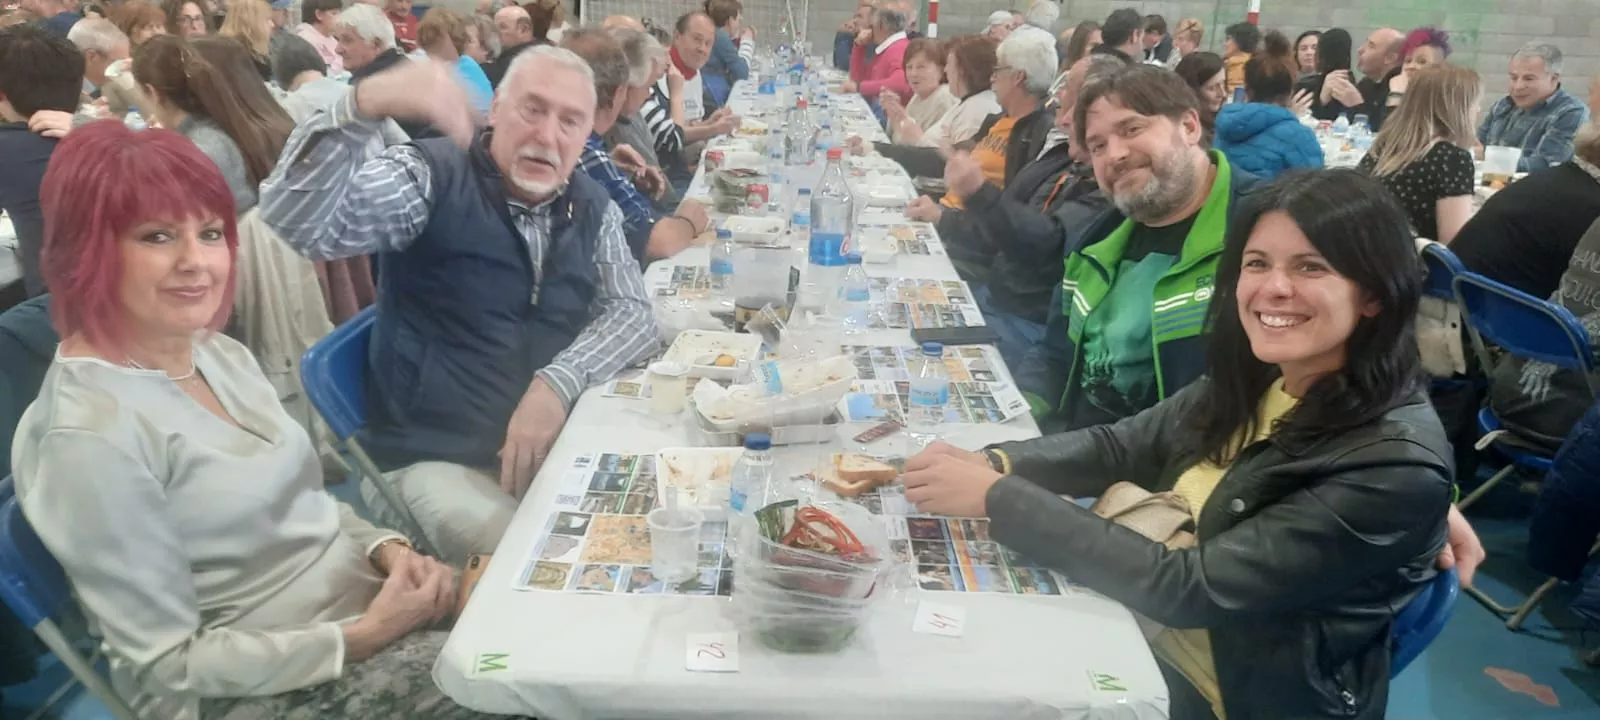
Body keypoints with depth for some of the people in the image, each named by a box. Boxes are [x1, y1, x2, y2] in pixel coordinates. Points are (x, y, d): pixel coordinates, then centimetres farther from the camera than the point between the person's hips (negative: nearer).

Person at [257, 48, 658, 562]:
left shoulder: (591, 207, 6)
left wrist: (558, 382, -19)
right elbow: (295, 222, -25)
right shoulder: (430, 177, -11)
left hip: (557, 443, 6)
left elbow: (632, 312, 0)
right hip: (432, 459, -5)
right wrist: (364, 105, -42)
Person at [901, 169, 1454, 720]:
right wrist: (992, 463, -14)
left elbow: (1191, 588, -27)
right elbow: (1120, 446, 5)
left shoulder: (1398, 467, -25)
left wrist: (997, 498, -25)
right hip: (1140, 644, 6)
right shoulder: (1252, 377, -3)